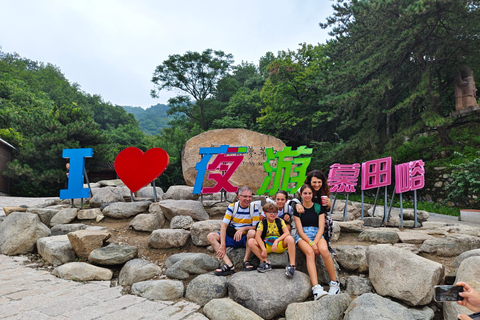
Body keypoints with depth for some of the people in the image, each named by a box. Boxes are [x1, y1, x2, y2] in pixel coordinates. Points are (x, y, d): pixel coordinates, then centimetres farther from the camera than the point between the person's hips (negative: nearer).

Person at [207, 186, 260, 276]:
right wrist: (222, 245, -21)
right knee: (211, 236, -18)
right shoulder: (232, 207, -3)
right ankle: (229, 264, -32)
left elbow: (255, 227, -5)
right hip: (232, 237, 3)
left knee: (252, 232, -36)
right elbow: (224, 225, -9)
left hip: (246, 239, -2)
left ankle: (246, 261, -19)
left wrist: (243, 229, -25)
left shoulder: (254, 207, -4)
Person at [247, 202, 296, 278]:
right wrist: (264, 249, -28)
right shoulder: (262, 223, 0)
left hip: (279, 245, 0)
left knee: (290, 238, -30)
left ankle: (292, 265, -31)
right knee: (250, 242, -24)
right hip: (266, 245, 1)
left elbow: (287, 233, -13)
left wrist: (276, 241, -28)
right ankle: (266, 263, -23)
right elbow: (257, 236, -13)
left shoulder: (280, 221, 2)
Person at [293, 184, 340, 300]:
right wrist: (311, 244, -17)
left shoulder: (319, 207, 8)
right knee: (310, 252, -34)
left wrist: (315, 242, -16)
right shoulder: (297, 209, 4)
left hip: (317, 235, 1)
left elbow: (321, 228, 1)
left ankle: (335, 283, -17)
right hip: (302, 236, -1)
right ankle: (316, 288, -43)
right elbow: (300, 230, -3)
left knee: (324, 250, -32)